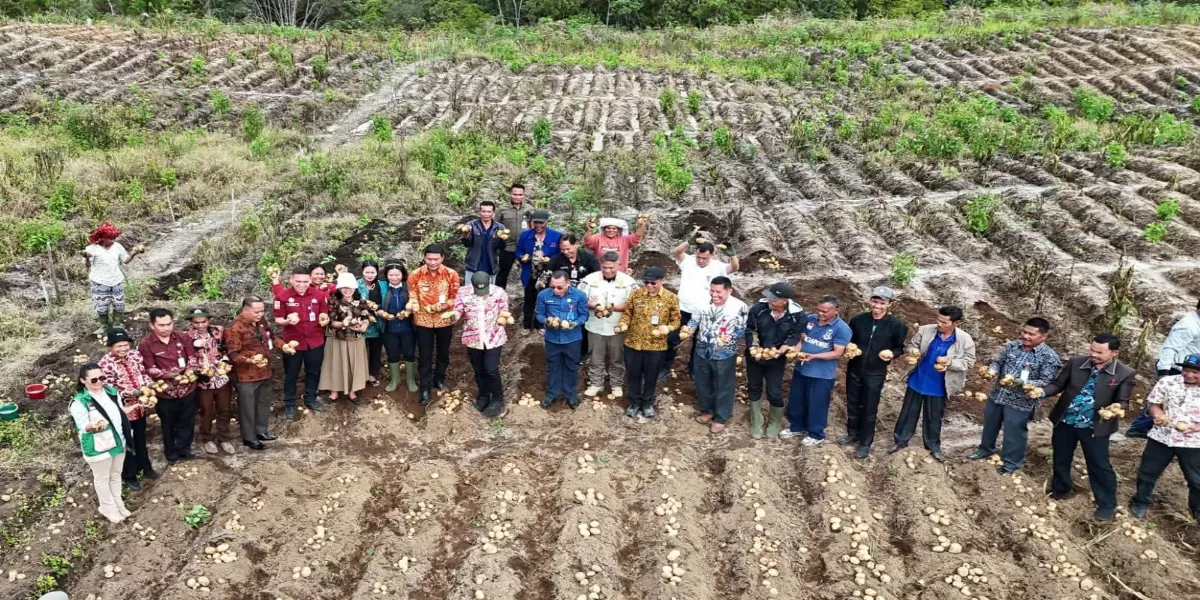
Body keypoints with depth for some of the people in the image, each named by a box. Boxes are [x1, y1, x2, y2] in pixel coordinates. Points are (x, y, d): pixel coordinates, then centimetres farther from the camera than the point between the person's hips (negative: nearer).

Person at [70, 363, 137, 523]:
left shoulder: (111, 391, -1)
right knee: (102, 478, 12)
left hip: (118, 441, 6)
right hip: (98, 447, -6)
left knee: (116, 475, 22)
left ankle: (118, 504, 38)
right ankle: (108, 508, 29)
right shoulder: (79, 402, -20)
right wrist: (95, 426, -39)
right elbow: (83, 426, -20)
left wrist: (135, 406, 2)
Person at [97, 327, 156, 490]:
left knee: (141, 440, 25)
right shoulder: (106, 364, -23)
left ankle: (145, 468, 44)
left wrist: (150, 384, -18)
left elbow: (143, 373, 3)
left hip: (140, 407, 5)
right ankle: (129, 476, 32)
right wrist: (132, 393, -33)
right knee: (127, 443, 13)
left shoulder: (135, 354, -6)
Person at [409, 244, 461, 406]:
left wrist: (440, 306, -23)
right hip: (423, 321, -1)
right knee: (424, 356, 5)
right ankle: (425, 389, 17)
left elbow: (455, 298, -7)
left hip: (445, 320, 1)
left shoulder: (451, 275, -10)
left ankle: (439, 380, 40)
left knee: (443, 353, 18)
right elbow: (412, 298, -5)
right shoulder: (415, 275, -11)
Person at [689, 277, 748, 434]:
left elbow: (743, 329, -8)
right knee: (703, 384, 19)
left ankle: (721, 418, 26)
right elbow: (695, 320, 7)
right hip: (702, 351, 4)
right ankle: (707, 411, 40)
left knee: (723, 387, 10)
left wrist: (730, 337, -24)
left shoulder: (739, 307, -15)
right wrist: (688, 329, -12)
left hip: (724, 355, -4)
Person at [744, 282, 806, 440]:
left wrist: (779, 352, -27)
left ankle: (775, 422, 33)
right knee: (754, 388, 15)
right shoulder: (758, 308, -21)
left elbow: (794, 337, -13)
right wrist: (754, 349, -22)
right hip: (755, 356, 1)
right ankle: (756, 423, 34)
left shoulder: (797, 315, -21)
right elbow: (750, 330, -10)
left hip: (776, 359, -1)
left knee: (774, 392, 6)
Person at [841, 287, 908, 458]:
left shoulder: (897, 326, -11)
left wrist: (892, 353, -19)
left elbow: (901, 347, 1)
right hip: (854, 370, 3)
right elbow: (848, 340, 8)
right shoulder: (858, 319, -6)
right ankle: (853, 434, 38)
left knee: (869, 410, 7)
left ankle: (865, 443, 21)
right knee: (852, 405, 17)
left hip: (875, 374, -2)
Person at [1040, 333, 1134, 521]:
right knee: (1060, 459, 19)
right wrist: (1042, 392, -18)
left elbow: (1123, 402, -7)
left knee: (1099, 466, 5)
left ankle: (1106, 505, 23)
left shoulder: (1125, 374, -11)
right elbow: (1058, 384, 1)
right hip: (1065, 422, 3)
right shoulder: (1075, 363, -6)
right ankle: (1060, 489, 41)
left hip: (1095, 427, -3)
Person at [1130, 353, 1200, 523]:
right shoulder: (1167, 382, -6)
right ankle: (1141, 502, 33)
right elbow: (1154, 403, 1)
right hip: (1162, 437, 1)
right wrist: (1158, 415, -20)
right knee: (1147, 472, 12)